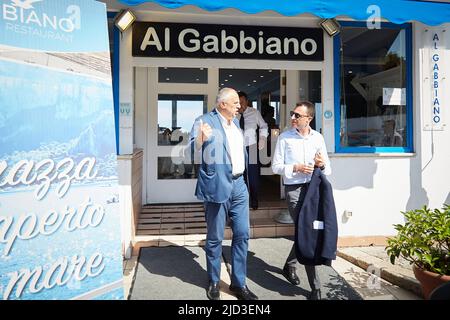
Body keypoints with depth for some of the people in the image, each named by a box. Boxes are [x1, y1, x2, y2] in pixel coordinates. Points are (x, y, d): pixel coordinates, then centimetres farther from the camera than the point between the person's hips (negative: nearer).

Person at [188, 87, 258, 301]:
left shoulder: (235, 122, 14)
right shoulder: (205, 121, -8)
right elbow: (193, 150, -18)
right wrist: (201, 138, -36)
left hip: (238, 185, 7)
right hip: (217, 186, -6)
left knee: (242, 234, 8)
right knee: (215, 238, 6)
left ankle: (239, 283, 22)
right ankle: (214, 282, 25)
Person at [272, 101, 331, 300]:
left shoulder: (318, 138, 8)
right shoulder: (285, 138, 0)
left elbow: (328, 169, 10)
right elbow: (275, 166, -1)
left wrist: (321, 165, -12)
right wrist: (295, 168, -15)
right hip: (294, 189, -4)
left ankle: (289, 266, 41)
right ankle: (315, 287, 5)